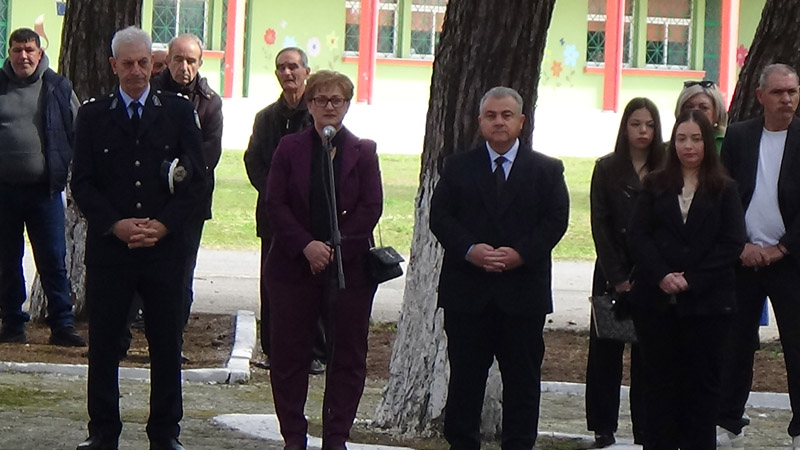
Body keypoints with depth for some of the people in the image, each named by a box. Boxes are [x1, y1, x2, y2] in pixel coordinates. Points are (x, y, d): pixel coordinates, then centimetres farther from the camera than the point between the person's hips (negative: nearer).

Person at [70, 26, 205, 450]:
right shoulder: (92, 116, 6)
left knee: (166, 346, 4)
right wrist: (116, 225, -11)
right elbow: (81, 183, 2)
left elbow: (196, 180, 2)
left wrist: (162, 225, -10)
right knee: (103, 343, 3)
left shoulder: (179, 112, 5)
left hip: (165, 247, 0)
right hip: (108, 246, 0)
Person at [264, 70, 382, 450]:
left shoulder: (363, 152, 4)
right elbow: (275, 203, -1)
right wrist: (306, 245, -14)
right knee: (288, 354, 3)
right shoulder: (290, 149, 5)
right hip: (294, 266, 0)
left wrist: (333, 247, -12)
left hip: (349, 267, 0)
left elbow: (371, 208, -3)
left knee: (347, 355, 3)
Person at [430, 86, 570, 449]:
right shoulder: (458, 167, 8)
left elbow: (556, 220, -2)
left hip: (522, 293, 0)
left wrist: (521, 253, -16)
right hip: (467, 291, 0)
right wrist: (469, 250, -15)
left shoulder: (546, 170, 6)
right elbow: (439, 216, 1)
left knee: (522, 379, 3)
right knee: (465, 376, 5)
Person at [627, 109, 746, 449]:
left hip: (707, 302, -2)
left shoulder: (724, 191, 4)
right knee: (660, 381, 5)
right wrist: (662, 276, -15)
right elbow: (638, 235, 0)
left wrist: (691, 279, -13)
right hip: (656, 301, 2)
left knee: (702, 383, 2)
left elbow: (732, 243, -5)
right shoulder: (655, 186, 9)